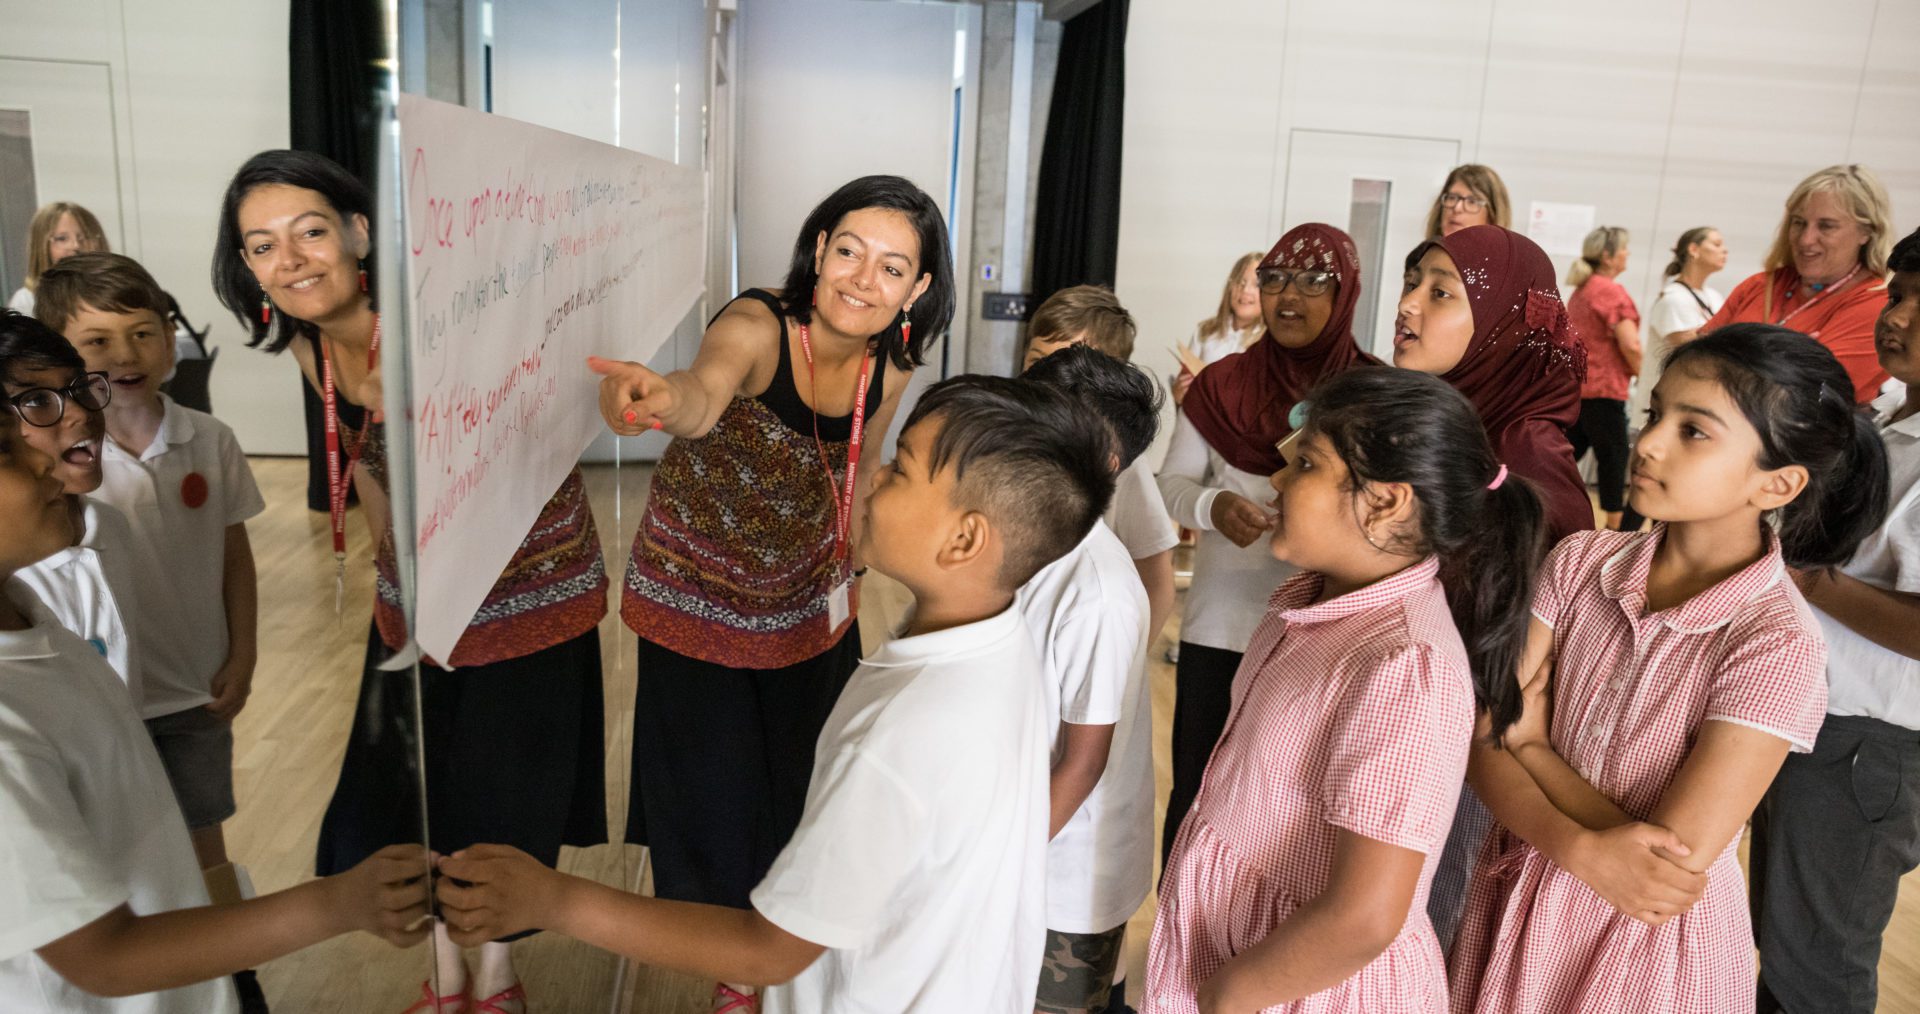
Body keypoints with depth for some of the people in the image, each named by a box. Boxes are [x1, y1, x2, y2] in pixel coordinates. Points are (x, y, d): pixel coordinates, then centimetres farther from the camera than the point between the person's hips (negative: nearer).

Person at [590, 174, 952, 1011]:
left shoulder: (889, 369, -14)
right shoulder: (759, 327, -31)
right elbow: (705, 392, -54)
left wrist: (851, 572, 12)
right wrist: (660, 397, -76)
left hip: (809, 601, 5)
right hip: (699, 590, -4)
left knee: (803, 781, 19)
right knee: (713, 792, 7)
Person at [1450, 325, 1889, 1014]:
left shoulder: (1779, 646, -22)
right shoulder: (1581, 563, -9)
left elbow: (1676, 864, -24)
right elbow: (1487, 742, -13)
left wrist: (1527, 744, -17)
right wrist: (1581, 847, -28)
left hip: (1653, 945, -3)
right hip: (1517, 904, 4)